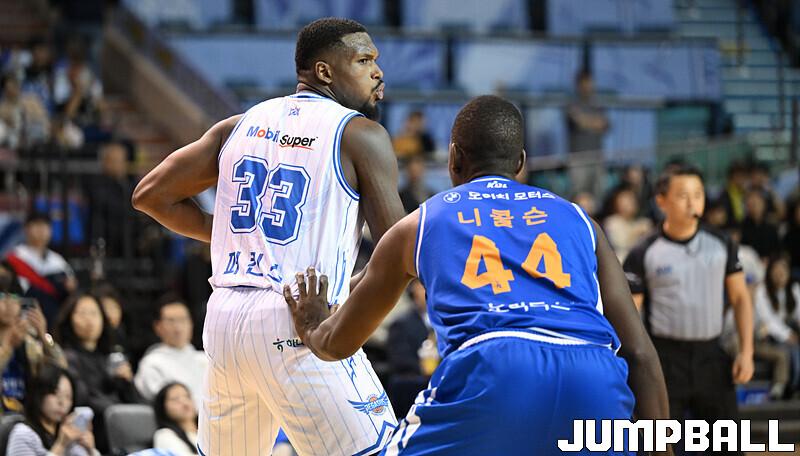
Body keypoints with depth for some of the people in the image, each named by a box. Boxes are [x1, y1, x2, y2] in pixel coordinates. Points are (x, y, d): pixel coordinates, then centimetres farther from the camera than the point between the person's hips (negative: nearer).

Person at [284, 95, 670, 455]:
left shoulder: (416, 226, 28)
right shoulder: (577, 220, 29)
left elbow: (337, 344, 40)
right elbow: (639, 353, 20)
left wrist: (311, 328, 63)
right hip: (593, 378, 2)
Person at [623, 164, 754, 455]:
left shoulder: (721, 245, 6)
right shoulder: (643, 254, -5)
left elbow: (740, 298, 11)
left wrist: (746, 351, 0)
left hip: (711, 357, 3)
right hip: (665, 361, -3)